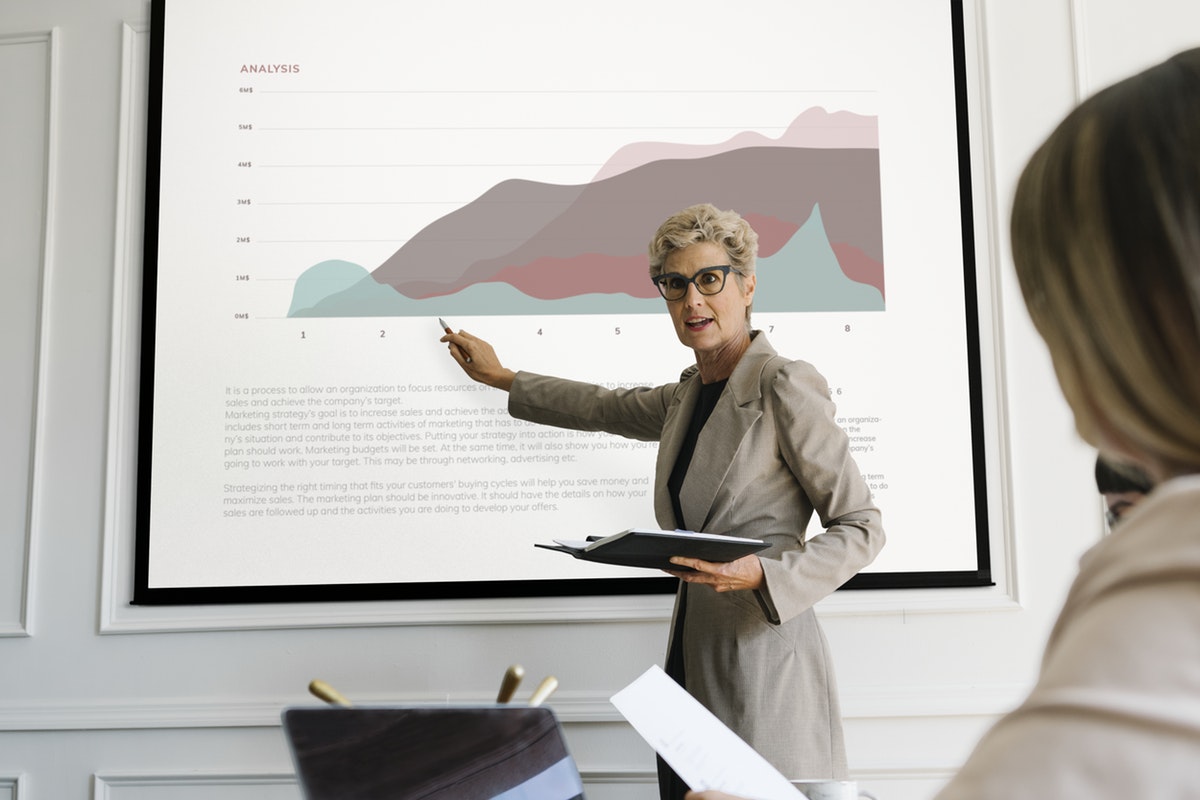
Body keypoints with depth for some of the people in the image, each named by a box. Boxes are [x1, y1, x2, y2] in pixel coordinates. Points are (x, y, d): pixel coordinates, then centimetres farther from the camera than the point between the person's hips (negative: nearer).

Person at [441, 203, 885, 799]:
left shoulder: (785, 386, -11)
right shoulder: (687, 395, 12)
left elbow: (861, 527, -9)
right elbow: (605, 407, 31)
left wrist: (762, 574, -23)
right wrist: (501, 378, 38)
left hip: (765, 664, -7)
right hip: (690, 660, 7)